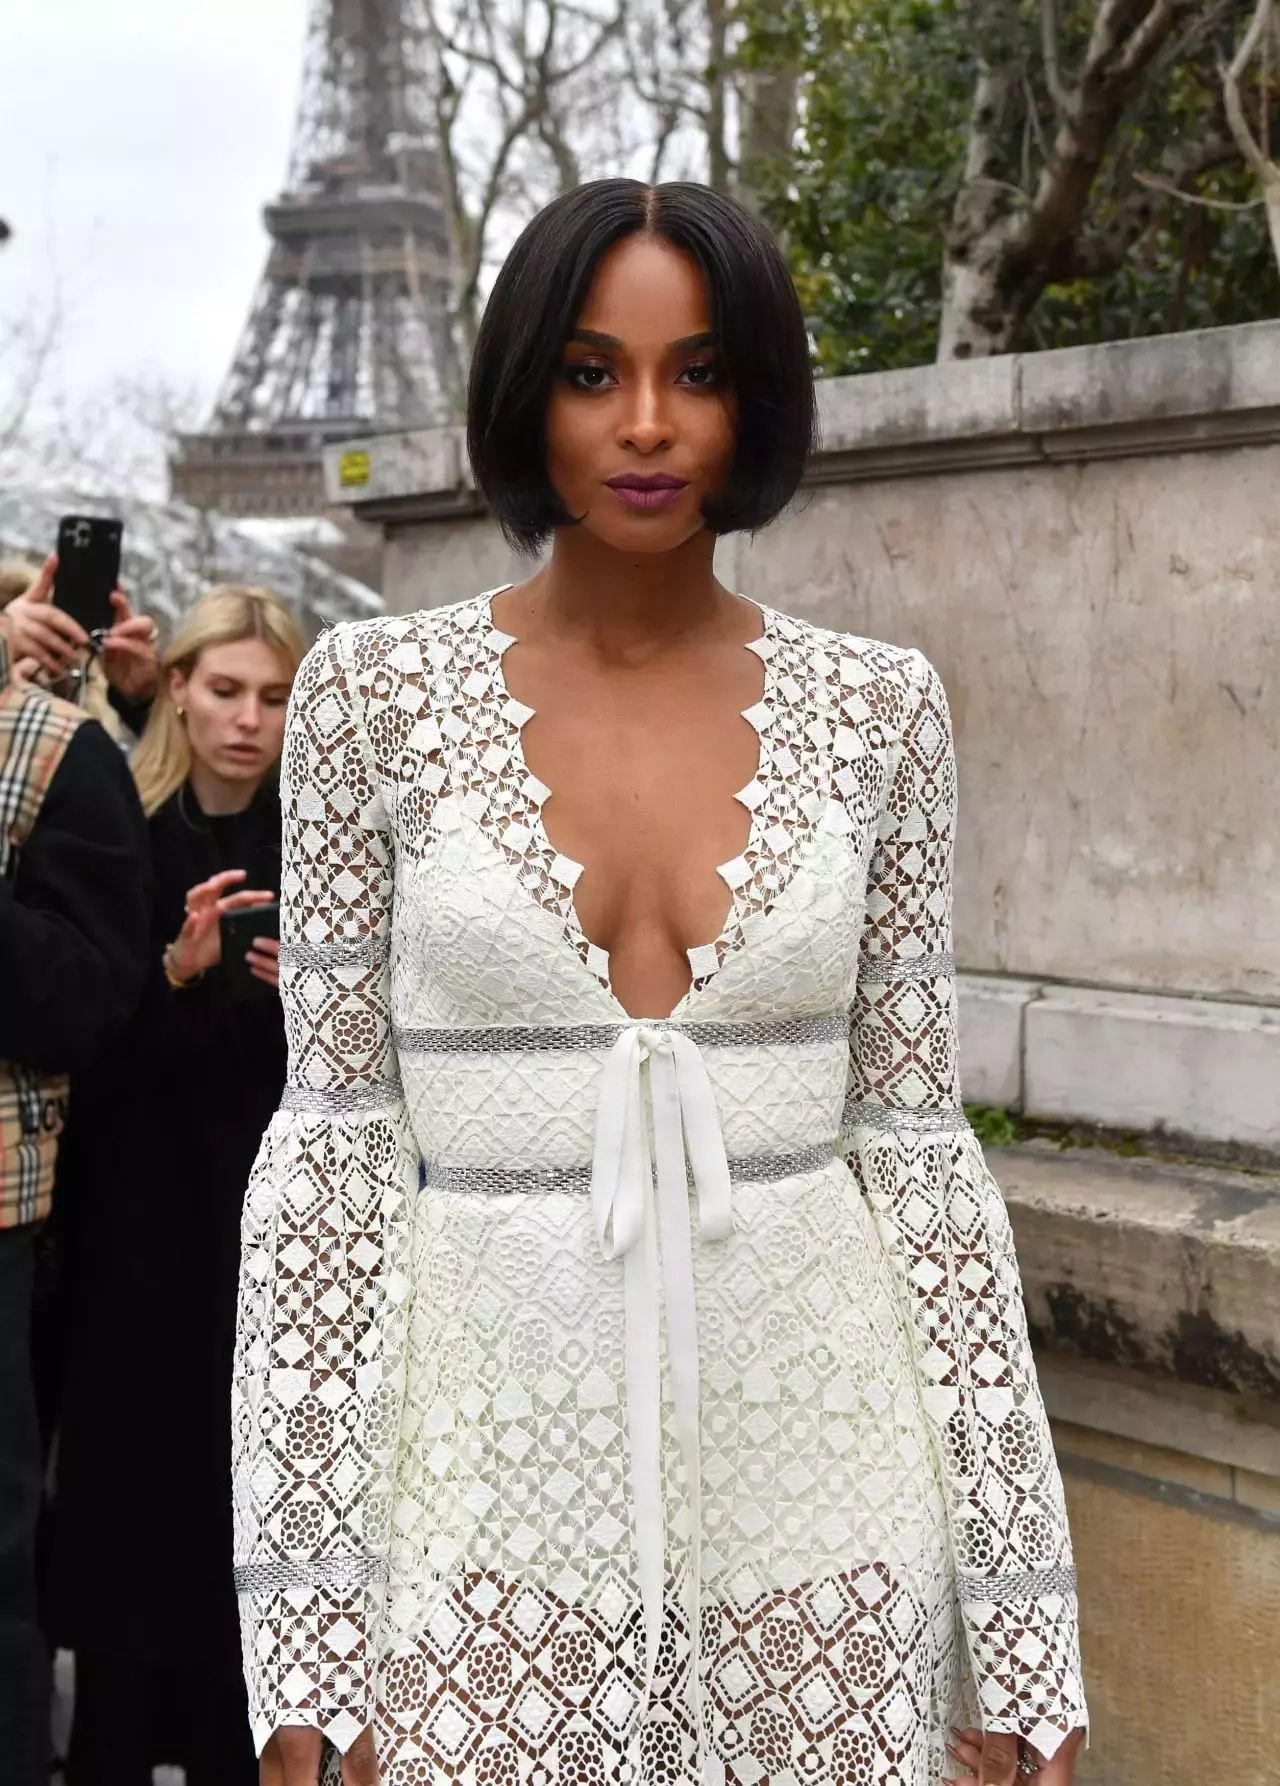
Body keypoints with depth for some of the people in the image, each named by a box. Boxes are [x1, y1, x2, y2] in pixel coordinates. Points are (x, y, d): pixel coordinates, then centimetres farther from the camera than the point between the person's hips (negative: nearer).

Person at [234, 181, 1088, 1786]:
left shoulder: (875, 705, 0)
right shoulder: (377, 688, -3)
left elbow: (915, 1138, 2)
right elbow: (333, 1140, -3)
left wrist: (1017, 1621, 1)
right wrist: (300, 1652, -6)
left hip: (818, 1468, 1)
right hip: (491, 1474, -1)